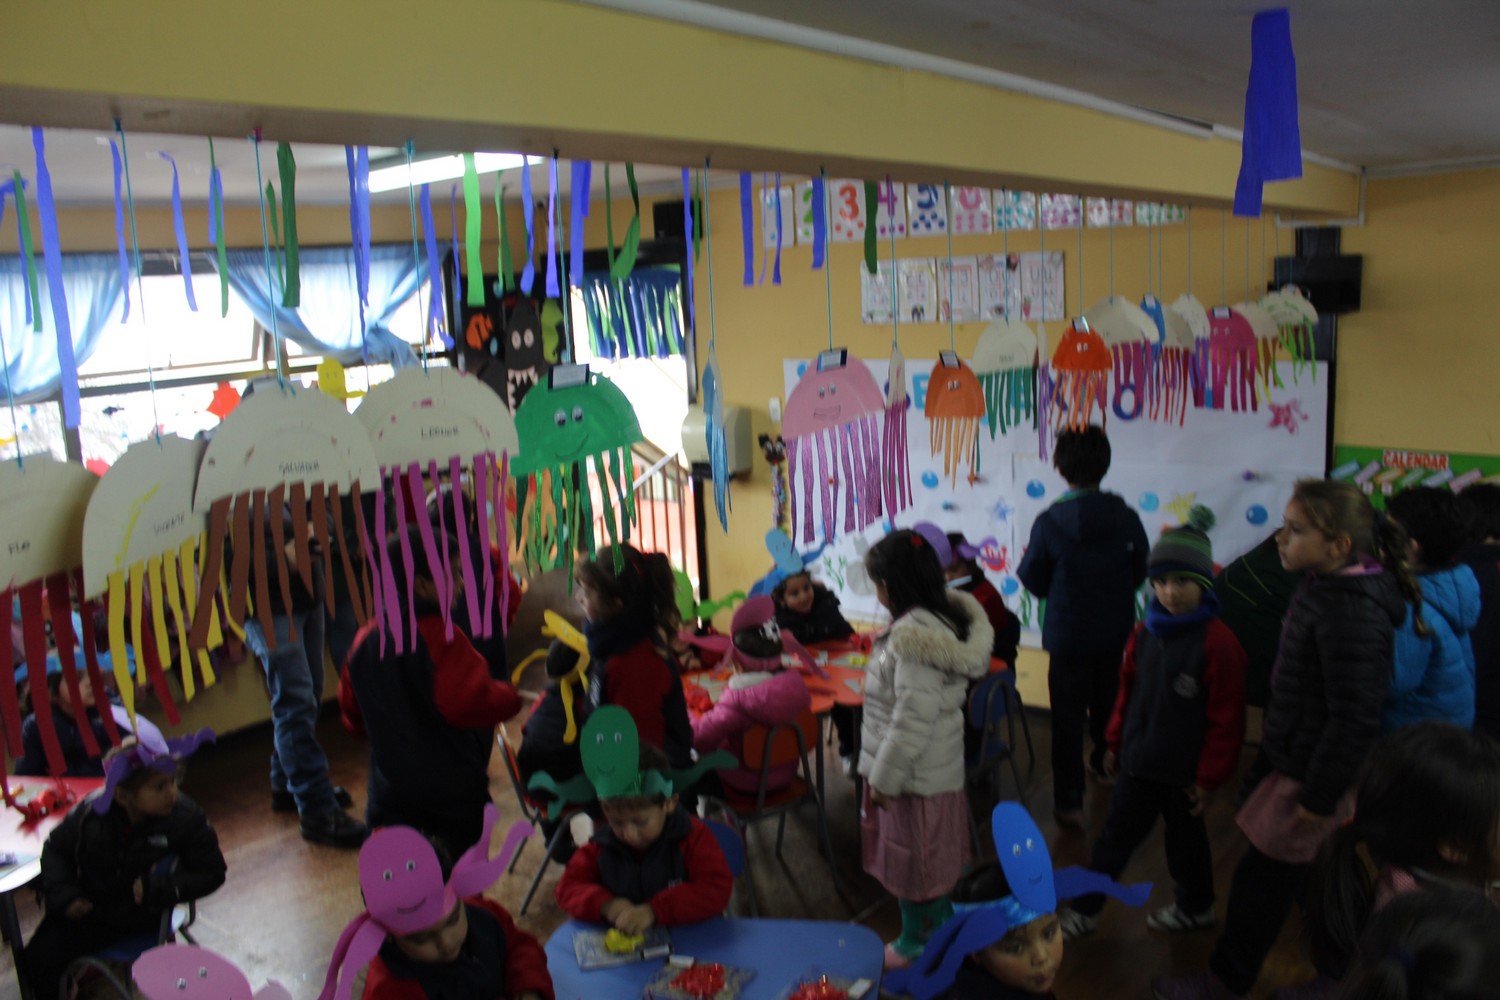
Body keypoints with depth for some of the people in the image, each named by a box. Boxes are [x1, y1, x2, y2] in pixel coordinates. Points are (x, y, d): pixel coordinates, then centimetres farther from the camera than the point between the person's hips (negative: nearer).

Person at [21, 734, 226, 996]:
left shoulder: (186, 818, -23)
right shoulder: (92, 812, -17)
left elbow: (212, 873, -15)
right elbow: (56, 849, 3)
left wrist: (158, 890, -27)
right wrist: (63, 895, -9)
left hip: (143, 920, -3)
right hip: (87, 907, 3)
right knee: (36, 961, -2)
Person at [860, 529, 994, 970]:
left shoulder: (914, 636, -28)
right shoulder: (943, 619, 3)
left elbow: (913, 720, -28)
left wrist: (883, 778, -17)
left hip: (915, 774, -9)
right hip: (936, 768, 9)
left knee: (913, 858, 10)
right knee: (928, 855, 22)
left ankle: (917, 945, 27)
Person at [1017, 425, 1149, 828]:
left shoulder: (1049, 521, -17)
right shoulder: (1126, 518, -11)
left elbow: (1034, 581, -8)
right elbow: (1140, 574, 1)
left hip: (1068, 635, -3)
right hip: (1116, 635, 3)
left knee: (1068, 718, 7)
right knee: (1108, 708, 25)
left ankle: (1069, 802, 11)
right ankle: (1106, 764, 46)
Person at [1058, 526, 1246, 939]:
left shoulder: (1218, 642, -20)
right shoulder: (1146, 632, -1)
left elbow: (1226, 717, -16)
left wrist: (1211, 775, -12)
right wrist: (1115, 741, 11)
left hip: (1184, 772, -5)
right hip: (1138, 761, 5)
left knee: (1186, 840, 17)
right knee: (1116, 835, 13)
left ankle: (1196, 906, 40)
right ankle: (1085, 909, 25)